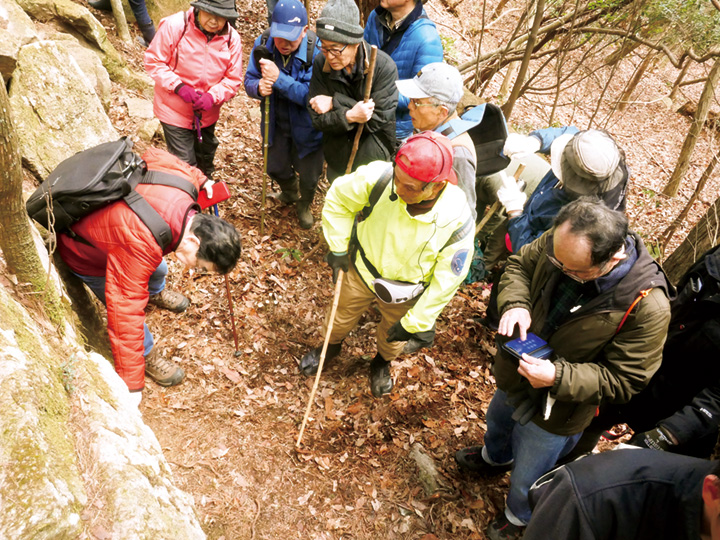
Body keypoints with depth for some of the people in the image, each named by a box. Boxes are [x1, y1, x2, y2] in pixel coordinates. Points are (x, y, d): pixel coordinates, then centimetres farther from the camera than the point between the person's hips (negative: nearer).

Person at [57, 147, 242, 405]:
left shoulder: (183, 178, -28)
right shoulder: (141, 247, -47)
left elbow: (153, 155, -5)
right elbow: (126, 314, -43)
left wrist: (200, 179, 7)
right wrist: (131, 384, -36)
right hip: (85, 254, -7)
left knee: (157, 271, 25)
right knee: (130, 304, -4)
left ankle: (156, 293, 61)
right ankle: (147, 356, 26)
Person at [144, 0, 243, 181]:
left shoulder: (232, 38, -11)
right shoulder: (175, 25, -20)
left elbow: (233, 79, -7)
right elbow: (154, 61, -14)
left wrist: (212, 96, -24)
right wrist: (178, 86, -27)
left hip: (207, 114, 4)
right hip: (174, 110, -4)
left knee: (206, 160, 27)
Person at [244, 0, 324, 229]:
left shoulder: (317, 52, -28)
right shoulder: (263, 44, -15)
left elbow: (311, 95, -34)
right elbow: (249, 80, -9)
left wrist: (278, 78, -44)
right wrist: (258, 87, -33)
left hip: (307, 127, -3)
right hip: (276, 123, 4)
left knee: (309, 175, 15)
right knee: (276, 168, 24)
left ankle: (304, 206, 50)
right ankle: (289, 191, 61)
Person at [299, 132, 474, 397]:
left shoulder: (457, 220, -33)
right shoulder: (379, 176, -33)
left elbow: (447, 278, -19)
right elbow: (337, 198, -12)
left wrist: (416, 322, -13)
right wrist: (338, 248, -8)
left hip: (405, 292, 0)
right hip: (362, 271, 1)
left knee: (393, 338, 27)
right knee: (340, 318, 27)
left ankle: (382, 362, 63)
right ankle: (331, 346, 63)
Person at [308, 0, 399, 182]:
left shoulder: (384, 66, -22)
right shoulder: (320, 64, -13)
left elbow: (380, 118, -24)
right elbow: (318, 119, -14)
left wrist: (335, 103, -25)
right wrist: (349, 116, -34)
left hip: (375, 161, -3)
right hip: (337, 162, 4)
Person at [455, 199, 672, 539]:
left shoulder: (648, 308, -36)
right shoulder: (560, 242, -24)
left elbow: (622, 380, -25)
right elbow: (520, 265, -5)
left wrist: (557, 377, -38)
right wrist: (515, 304, -25)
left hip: (554, 411, -5)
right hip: (514, 372, 5)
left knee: (526, 480, 21)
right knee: (496, 421, 37)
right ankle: (495, 458, 74)